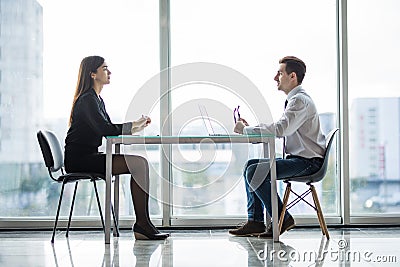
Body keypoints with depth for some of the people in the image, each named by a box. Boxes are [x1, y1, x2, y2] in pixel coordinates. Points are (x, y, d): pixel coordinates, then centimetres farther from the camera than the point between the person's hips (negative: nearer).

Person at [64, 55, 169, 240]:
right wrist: (134, 126, -8)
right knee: (139, 164, -19)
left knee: (141, 163, -5)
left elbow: (109, 130, 18)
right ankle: (142, 223, -16)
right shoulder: (87, 100, -12)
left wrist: (136, 125, 3)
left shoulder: (97, 99, 20)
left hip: (89, 157, 10)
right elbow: (105, 129, -21)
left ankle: (142, 224, -14)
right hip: (79, 159, -10)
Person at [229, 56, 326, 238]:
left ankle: (281, 219, -7)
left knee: (254, 172, -19)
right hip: (297, 159, 10)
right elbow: (279, 130, 18)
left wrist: (246, 130, -18)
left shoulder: (300, 101, -15)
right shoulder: (294, 99, 18)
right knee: (251, 165, 9)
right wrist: (250, 128, 3)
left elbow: (280, 129, -28)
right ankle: (255, 221, 6)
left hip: (308, 161, -10)